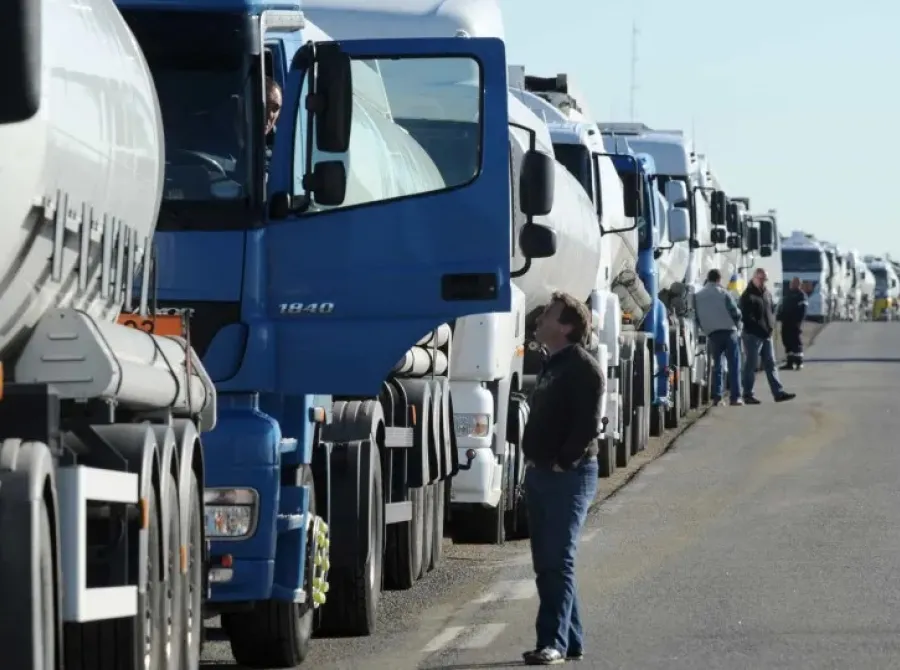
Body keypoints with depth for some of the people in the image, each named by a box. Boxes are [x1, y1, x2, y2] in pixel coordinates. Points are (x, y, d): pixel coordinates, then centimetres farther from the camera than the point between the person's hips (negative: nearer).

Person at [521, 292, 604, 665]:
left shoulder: (583, 369, -12)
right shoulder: (551, 366, 17)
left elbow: (588, 425, -19)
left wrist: (562, 463, -18)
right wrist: (534, 461, 13)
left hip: (568, 476, -10)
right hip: (540, 474, 10)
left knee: (557, 562, -11)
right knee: (546, 563, 10)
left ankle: (553, 642, -12)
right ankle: (571, 641, 15)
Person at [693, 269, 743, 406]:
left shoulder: (697, 296, 6)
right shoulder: (724, 294, -4)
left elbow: (697, 317, 9)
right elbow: (735, 313, -4)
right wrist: (737, 327, 14)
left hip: (712, 334, 3)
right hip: (729, 331, -3)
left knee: (717, 365, 11)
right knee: (734, 365, 0)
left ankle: (716, 397, 3)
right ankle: (735, 397, -6)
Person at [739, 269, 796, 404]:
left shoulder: (767, 294, 15)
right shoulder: (748, 296, -9)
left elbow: (771, 311, 23)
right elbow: (747, 317, -15)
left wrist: (771, 326, 7)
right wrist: (761, 329, -16)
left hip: (767, 335, 8)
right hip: (753, 335, -8)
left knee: (771, 364, 6)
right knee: (751, 365, -3)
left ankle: (778, 392, 6)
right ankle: (748, 395, 1)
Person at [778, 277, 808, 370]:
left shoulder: (801, 295, -3)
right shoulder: (787, 293, 20)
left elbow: (802, 309, -12)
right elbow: (782, 306, 23)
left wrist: (799, 320, -21)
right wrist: (780, 316, 11)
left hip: (795, 322, -8)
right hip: (786, 321, 8)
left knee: (796, 341, -7)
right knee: (787, 341, 8)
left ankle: (799, 363, -5)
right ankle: (790, 362, 13)